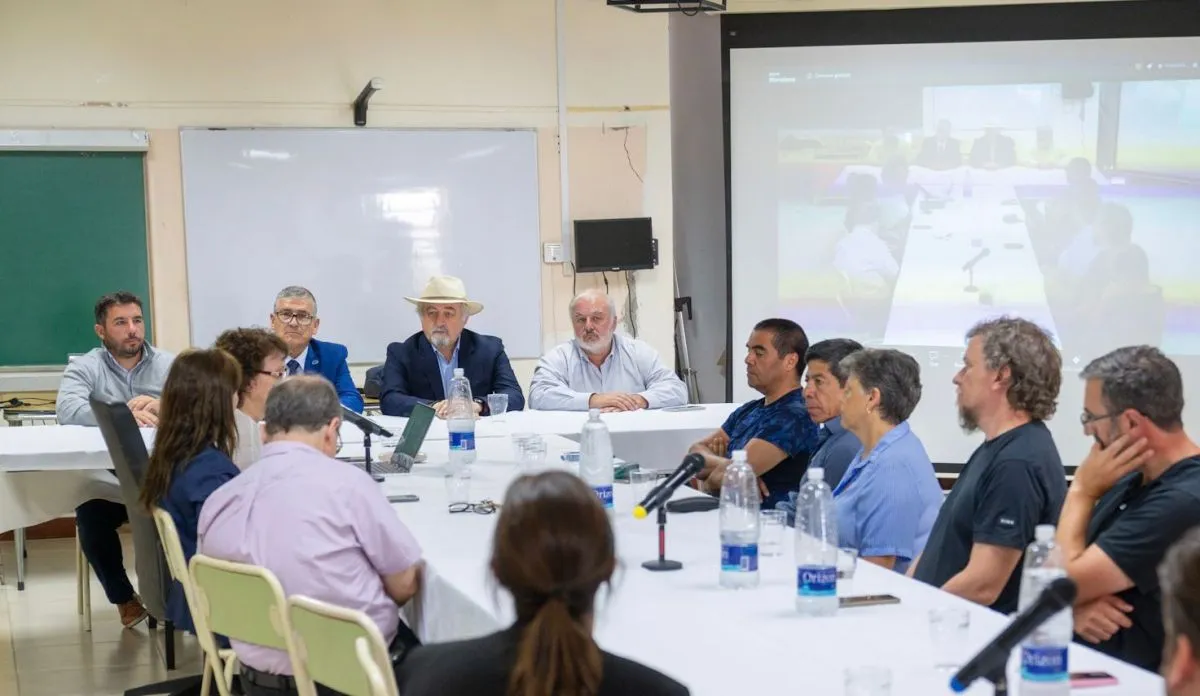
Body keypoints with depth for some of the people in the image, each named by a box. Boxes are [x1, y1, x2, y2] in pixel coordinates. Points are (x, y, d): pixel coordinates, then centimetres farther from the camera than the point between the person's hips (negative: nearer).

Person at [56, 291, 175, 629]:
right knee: (90, 518, -29)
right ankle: (123, 598, -2)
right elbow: (67, 410, -17)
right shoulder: (84, 368, 4)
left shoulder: (169, 364, 10)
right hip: (106, 478, 0)